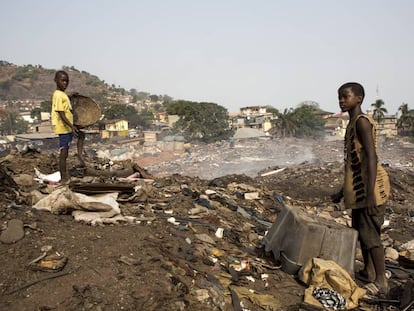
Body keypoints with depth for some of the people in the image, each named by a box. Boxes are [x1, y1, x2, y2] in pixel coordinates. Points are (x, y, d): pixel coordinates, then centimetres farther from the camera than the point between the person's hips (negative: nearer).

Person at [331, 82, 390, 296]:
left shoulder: (362, 121, -13)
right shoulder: (352, 123, 16)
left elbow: (372, 157, -22)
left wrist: (370, 193, -28)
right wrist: (343, 191, 24)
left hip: (369, 186, -10)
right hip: (358, 186, 10)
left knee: (370, 233, -7)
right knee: (360, 230, 16)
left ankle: (381, 283, 1)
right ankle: (368, 272, 29)